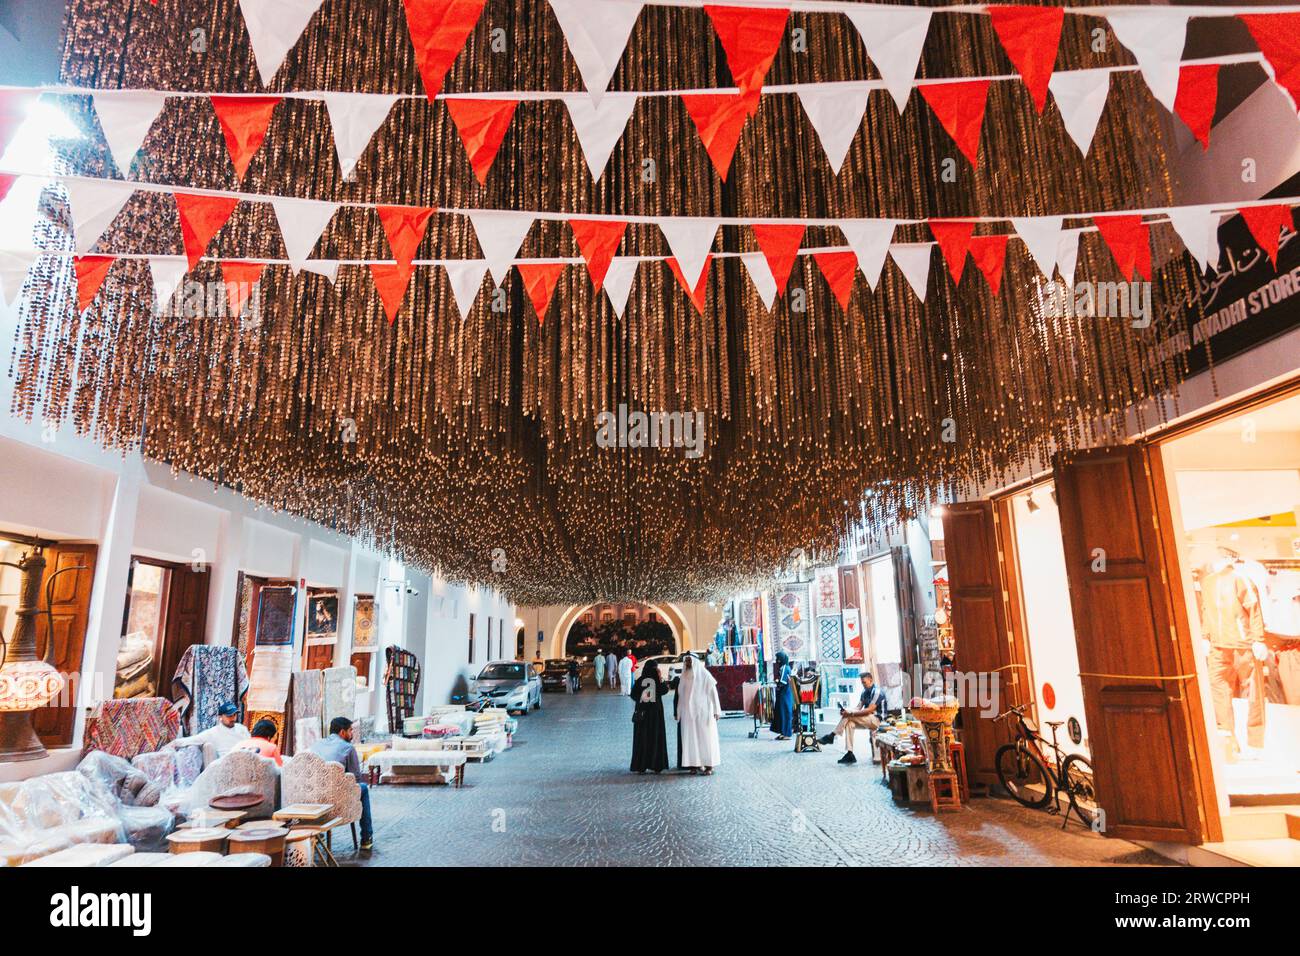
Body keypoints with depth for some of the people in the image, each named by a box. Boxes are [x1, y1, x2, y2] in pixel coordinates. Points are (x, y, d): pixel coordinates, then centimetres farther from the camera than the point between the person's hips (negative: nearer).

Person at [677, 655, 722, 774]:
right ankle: (695, 764, 5)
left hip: (703, 712, -4)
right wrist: (679, 713, 8)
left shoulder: (704, 675, -2)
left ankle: (708, 765, 3)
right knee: (691, 738, 1)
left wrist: (716, 711, -9)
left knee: (705, 737, -2)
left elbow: (713, 692, -4)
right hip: (688, 713, 4)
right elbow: (681, 696, 13)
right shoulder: (685, 677, 11)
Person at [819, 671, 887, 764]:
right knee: (849, 724, -18)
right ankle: (849, 754, -20)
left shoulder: (877, 692, -14)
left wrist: (851, 713, -28)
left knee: (849, 716, -24)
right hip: (867, 719, 8)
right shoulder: (865, 692, 13)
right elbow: (858, 708, 7)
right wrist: (846, 712, -13)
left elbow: (869, 710, -22)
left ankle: (832, 735, -17)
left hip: (876, 720, -8)